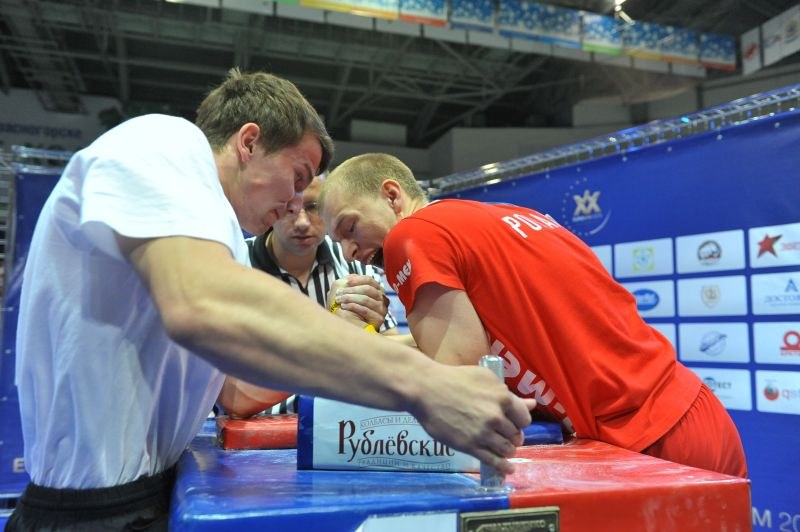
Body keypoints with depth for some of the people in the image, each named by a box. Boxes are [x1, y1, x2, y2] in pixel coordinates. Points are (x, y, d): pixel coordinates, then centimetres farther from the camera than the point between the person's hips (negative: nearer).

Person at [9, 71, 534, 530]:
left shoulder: (220, 237, 13)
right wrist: (422, 383, -32)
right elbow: (203, 307, -32)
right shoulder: (160, 142, -12)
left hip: (154, 484, 8)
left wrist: (335, 331, 0)